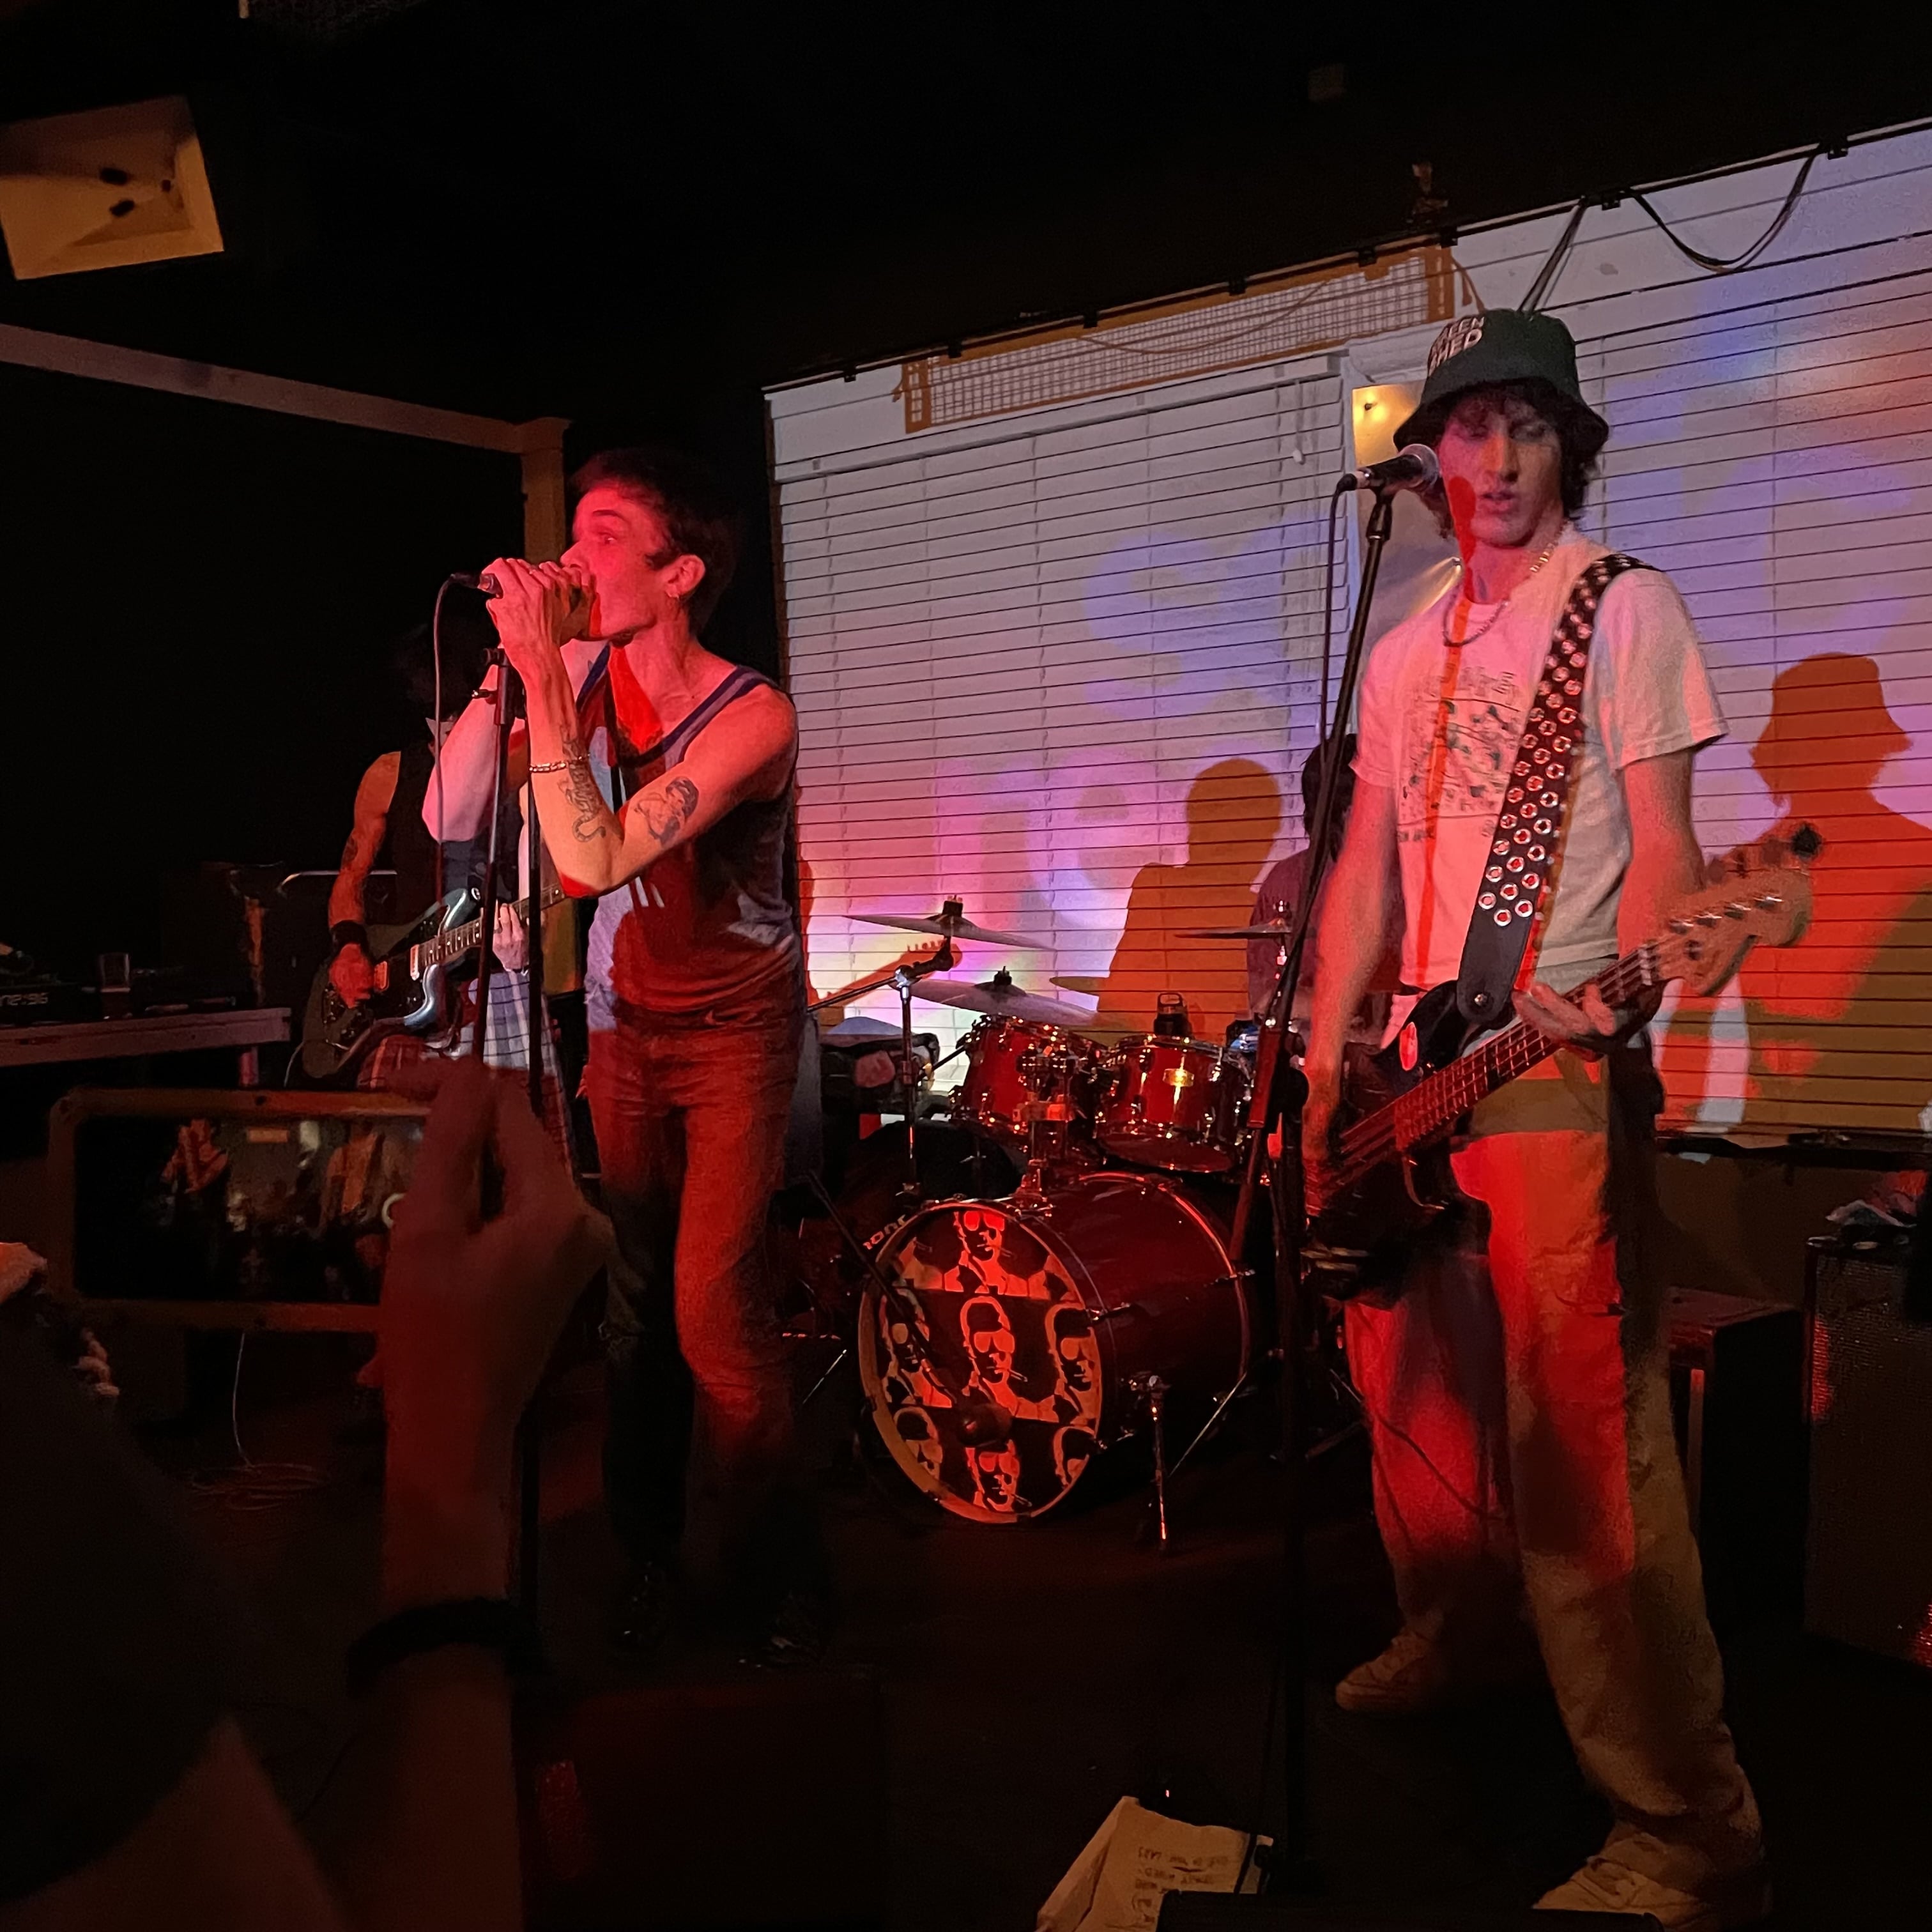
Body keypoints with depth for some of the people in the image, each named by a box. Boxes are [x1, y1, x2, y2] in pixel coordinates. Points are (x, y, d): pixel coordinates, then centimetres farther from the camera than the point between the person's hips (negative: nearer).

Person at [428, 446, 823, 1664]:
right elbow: (452, 817, -9)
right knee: (637, 1296, 7)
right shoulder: (580, 673, -4)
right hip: (625, 1023, 5)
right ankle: (650, 1551, 25)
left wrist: (541, 673, -31)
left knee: (713, 1308, -11)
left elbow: (594, 857, -31)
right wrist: (510, 665, -17)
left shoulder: (754, 717, -21)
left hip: (737, 1027, -5)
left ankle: (778, 1584, 8)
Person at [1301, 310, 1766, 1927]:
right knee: (1409, 1377, 17)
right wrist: (1325, 1070, 9)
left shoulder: (1623, 607, -2)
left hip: (1559, 1068, -7)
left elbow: (1663, 843, -8)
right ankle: (1464, 1639, 40)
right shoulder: (1405, 653, 16)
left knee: (1581, 1435, -10)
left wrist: (1614, 996, -27)